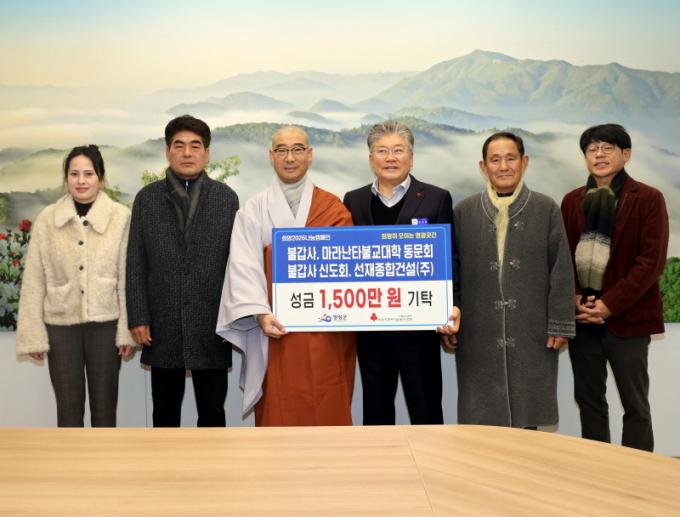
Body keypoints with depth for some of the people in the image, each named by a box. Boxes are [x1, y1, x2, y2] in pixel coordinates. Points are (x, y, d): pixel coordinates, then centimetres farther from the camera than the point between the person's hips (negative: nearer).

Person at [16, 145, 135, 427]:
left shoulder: (121, 216, -6)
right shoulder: (47, 219, 0)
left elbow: (127, 278, -4)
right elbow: (33, 282, 2)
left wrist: (127, 330, -5)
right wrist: (33, 335, 1)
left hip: (105, 324, -1)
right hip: (61, 326, 2)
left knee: (104, 406, 10)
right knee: (68, 408, 10)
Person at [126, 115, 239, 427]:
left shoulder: (226, 198, 4)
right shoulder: (147, 198, 5)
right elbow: (136, 264, 4)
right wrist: (138, 318, -2)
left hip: (212, 326, -1)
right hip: (163, 326, 1)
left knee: (212, 412, 8)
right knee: (165, 412, 12)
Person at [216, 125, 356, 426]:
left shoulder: (334, 209, 7)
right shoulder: (254, 209, 5)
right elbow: (244, 266, -4)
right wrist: (261, 314, -17)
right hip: (277, 328, 0)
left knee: (327, 411, 3)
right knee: (278, 414, 3)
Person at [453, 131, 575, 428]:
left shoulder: (546, 209, 3)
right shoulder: (463, 212, 5)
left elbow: (561, 272, 2)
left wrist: (560, 325, -2)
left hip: (532, 334, 0)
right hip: (479, 336, 1)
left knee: (528, 418, 8)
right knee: (481, 418, 5)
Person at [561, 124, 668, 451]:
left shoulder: (648, 199, -3)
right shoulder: (572, 201, 11)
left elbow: (651, 261, -9)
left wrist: (609, 304, -15)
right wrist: (575, 298, -7)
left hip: (626, 317, -4)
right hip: (582, 316, 4)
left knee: (635, 404, 2)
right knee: (589, 399, 11)